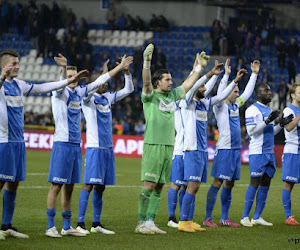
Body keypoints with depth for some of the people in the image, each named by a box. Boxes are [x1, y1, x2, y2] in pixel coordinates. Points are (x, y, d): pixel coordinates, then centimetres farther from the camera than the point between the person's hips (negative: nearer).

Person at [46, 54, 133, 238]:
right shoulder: (60, 92, -5)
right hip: (62, 144, -7)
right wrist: (64, 67, -49)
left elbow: (99, 81, 20)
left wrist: (120, 67, 22)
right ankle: (51, 227, -7)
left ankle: (67, 227, 15)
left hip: (76, 145, 7)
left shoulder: (79, 92, 13)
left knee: (69, 187, 10)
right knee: (56, 185, -7)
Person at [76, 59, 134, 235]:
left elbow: (128, 90, 19)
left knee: (100, 187, 9)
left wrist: (127, 72, 4)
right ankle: (80, 224, -10)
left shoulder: (107, 98, 14)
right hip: (94, 148, -7)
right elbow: (90, 91, -28)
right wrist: (105, 74, -31)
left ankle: (96, 224, 14)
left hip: (108, 148, 7)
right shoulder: (89, 99, -5)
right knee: (89, 185, -10)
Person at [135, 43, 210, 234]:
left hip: (168, 146, 7)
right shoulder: (150, 96, -4)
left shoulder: (172, 95, 15)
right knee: (149, 186, -9)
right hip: (153, 146, -7)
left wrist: (200, 67, 19)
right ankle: (141, 223, -3)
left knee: (159, 187, 7)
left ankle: (150, 222, 10)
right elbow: (146, 82, -21)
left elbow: (188, 84, 23)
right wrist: (147, 62, -36)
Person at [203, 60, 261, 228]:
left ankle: (225, 218, 14)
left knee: (229, 184, 9)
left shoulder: (236, 105, 15)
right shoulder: (220, 106, -5)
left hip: (236, 149, 8)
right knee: (217, 183, -8)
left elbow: (248, 92, 25)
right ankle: (208, 218, -6)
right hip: (224, 149, -8)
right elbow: (220, 93, -23)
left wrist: (254, 73, 24)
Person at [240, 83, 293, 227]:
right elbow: (251, 131, -17)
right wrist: (267, 121, -23)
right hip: (257, 153, -8)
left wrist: (281, 124, 8)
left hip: (269, 152, 8)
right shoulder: (252, 110, -8)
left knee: (265, 184, 6)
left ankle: (257, 217, 11)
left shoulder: (269, 110, 18)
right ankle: (245, 217, -2)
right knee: (255, 183, -8)